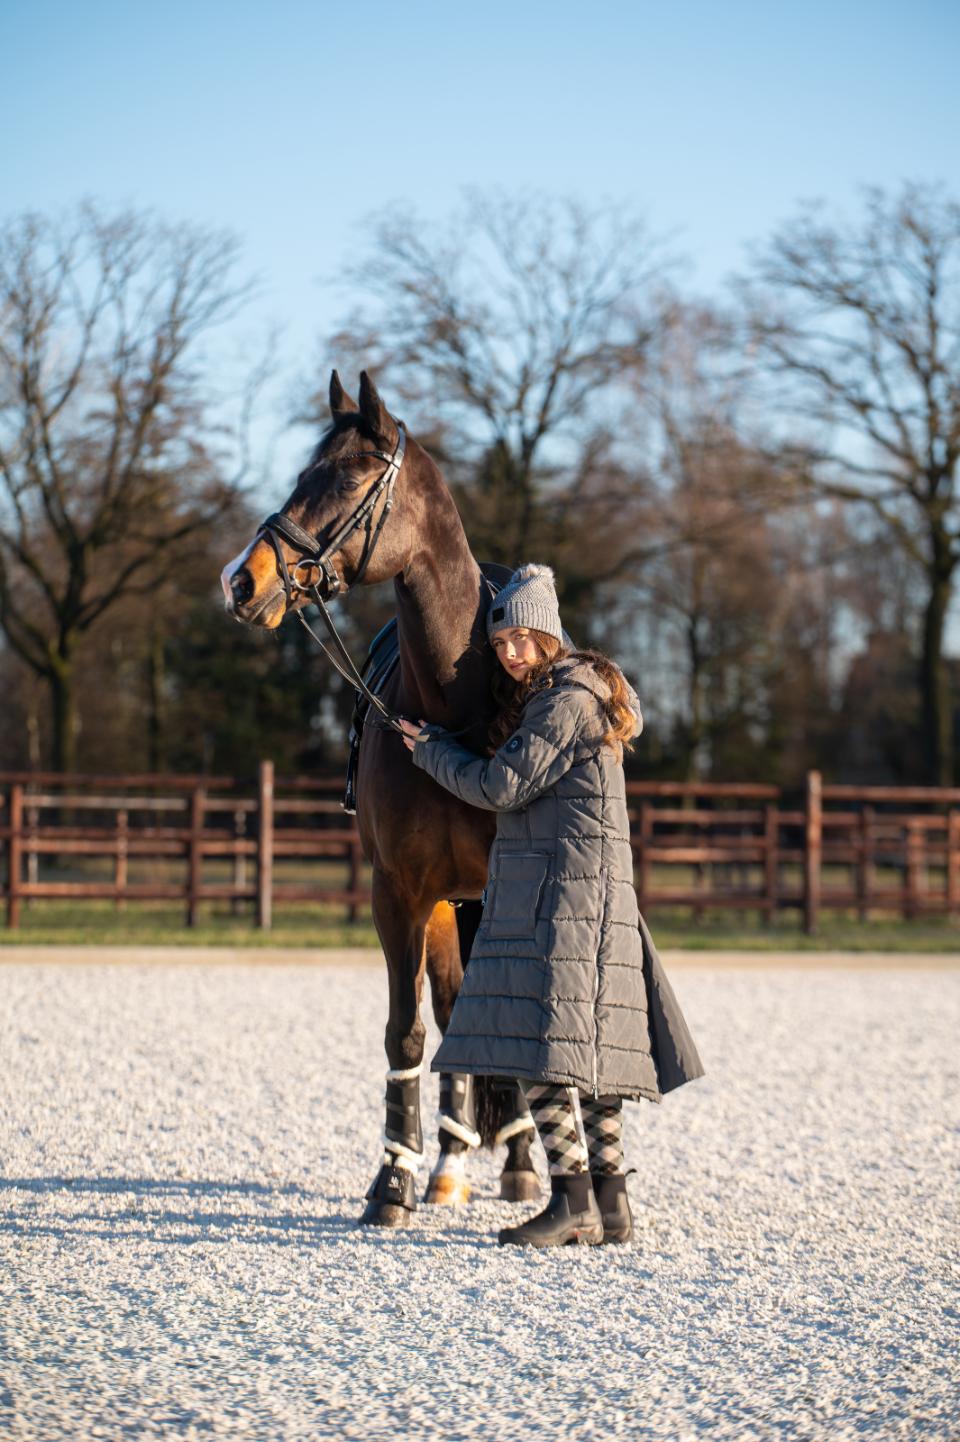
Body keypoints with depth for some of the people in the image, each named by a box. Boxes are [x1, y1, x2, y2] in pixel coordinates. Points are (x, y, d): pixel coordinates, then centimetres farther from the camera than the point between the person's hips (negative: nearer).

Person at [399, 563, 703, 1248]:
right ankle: (610, 1204, 10)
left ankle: (573, 1200, -15)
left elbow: (502, 786, -13)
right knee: (585, 1050, 8)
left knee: (544, 1043, -14)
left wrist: (431, 749, 2)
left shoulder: (567, 701, -12)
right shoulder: (543, 695, 19)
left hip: (566, 892, -10)